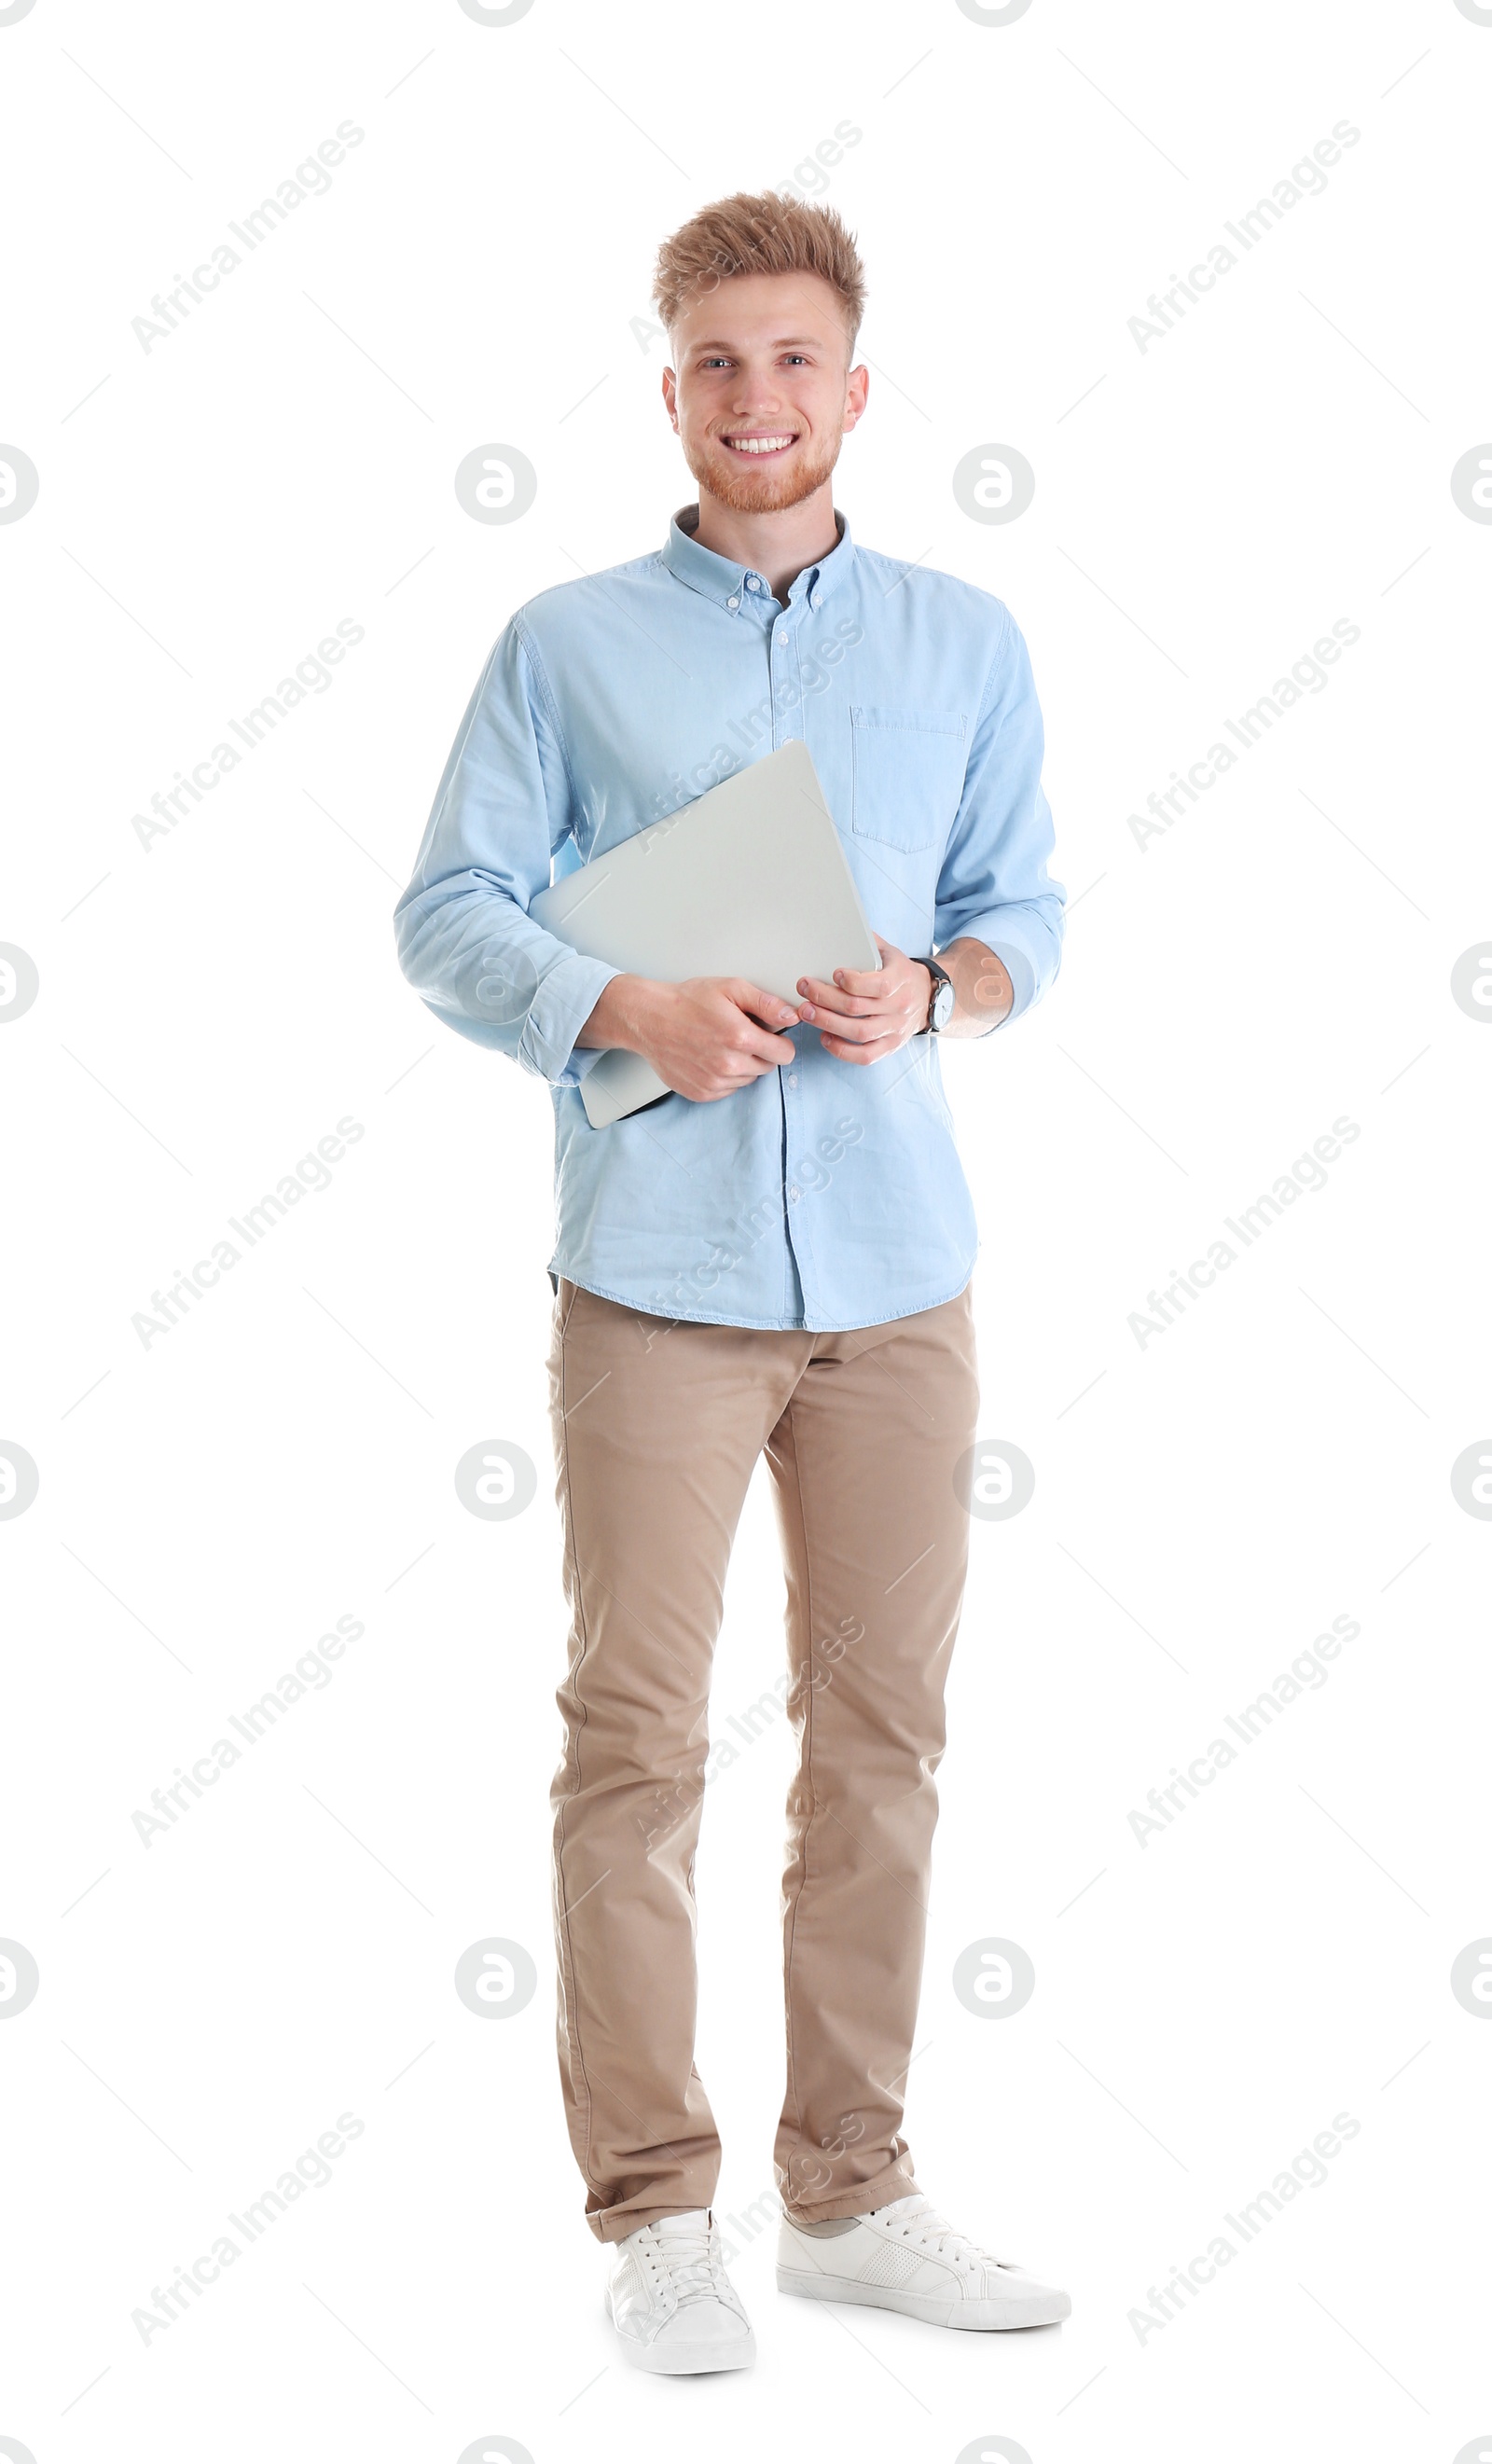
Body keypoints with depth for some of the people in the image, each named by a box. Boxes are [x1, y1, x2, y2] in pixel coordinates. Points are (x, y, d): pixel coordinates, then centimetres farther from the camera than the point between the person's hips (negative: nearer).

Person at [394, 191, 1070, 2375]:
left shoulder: (967, 644, 12)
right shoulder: (566, 645, 5)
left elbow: (1028, 908, 13)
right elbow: (450, 912, 2)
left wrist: (932, 993, -9)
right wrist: (627, 1011, -15)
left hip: (898, 1269, 3)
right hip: (657, 1269, -2)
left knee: (881, 1731, 7)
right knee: (638, 1735, -1)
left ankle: (852, 2193, 21)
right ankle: (655, 2211, 12)